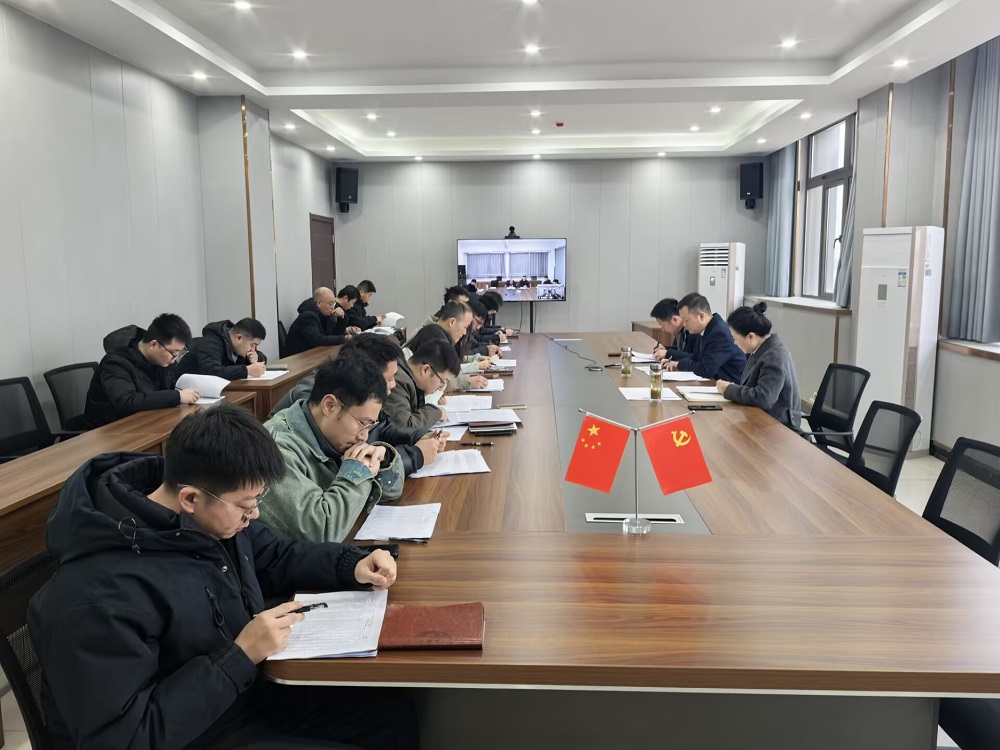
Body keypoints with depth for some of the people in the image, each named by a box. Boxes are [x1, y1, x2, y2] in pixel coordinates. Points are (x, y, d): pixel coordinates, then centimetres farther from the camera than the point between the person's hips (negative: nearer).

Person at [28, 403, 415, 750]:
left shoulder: (215, 513, -7)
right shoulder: (101, 598, -33)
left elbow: (272, 556, 11)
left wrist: (352, 566, -5)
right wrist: (239, 657, -30)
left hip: (245, 693, 8)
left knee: (394, 714, 4)